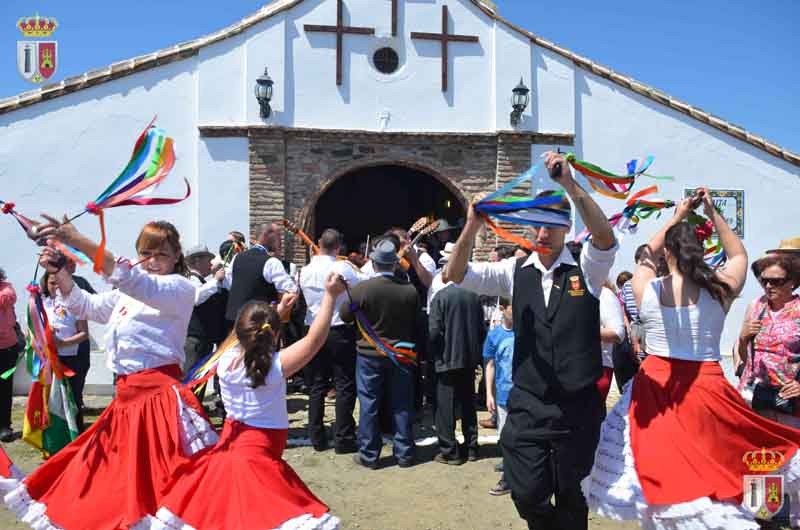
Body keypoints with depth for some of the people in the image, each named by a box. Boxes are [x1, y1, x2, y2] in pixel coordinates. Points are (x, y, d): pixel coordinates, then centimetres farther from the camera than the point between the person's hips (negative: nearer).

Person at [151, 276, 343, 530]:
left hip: (231, 441, 7)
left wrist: (279, 309, 19)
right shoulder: (275, 366, -22)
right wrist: (330, 295, -23)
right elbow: (314, 339, -25)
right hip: (258, 455, -6)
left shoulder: (227, 357, -6)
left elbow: (247, 339, 14)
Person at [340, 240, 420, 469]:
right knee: (402, 405, 11)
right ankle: (404, 453, 20)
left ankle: (368, 454, 15)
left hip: (370, 354, -2)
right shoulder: (410, 290, -10)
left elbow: (344, 315, -1)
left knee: (369, 405, 8)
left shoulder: (361, 289, -16)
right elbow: (416, 322, 2)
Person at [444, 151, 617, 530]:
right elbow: (456, 274, -4)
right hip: (527, 403, 2)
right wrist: (472, 226, -20)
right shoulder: (516, 271, 2)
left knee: (571, 497, 13)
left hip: (577, 405, -1)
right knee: (527, 493, 5)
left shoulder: (587, 269, -4)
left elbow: (605, 237, -24)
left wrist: (569, 183, -32)